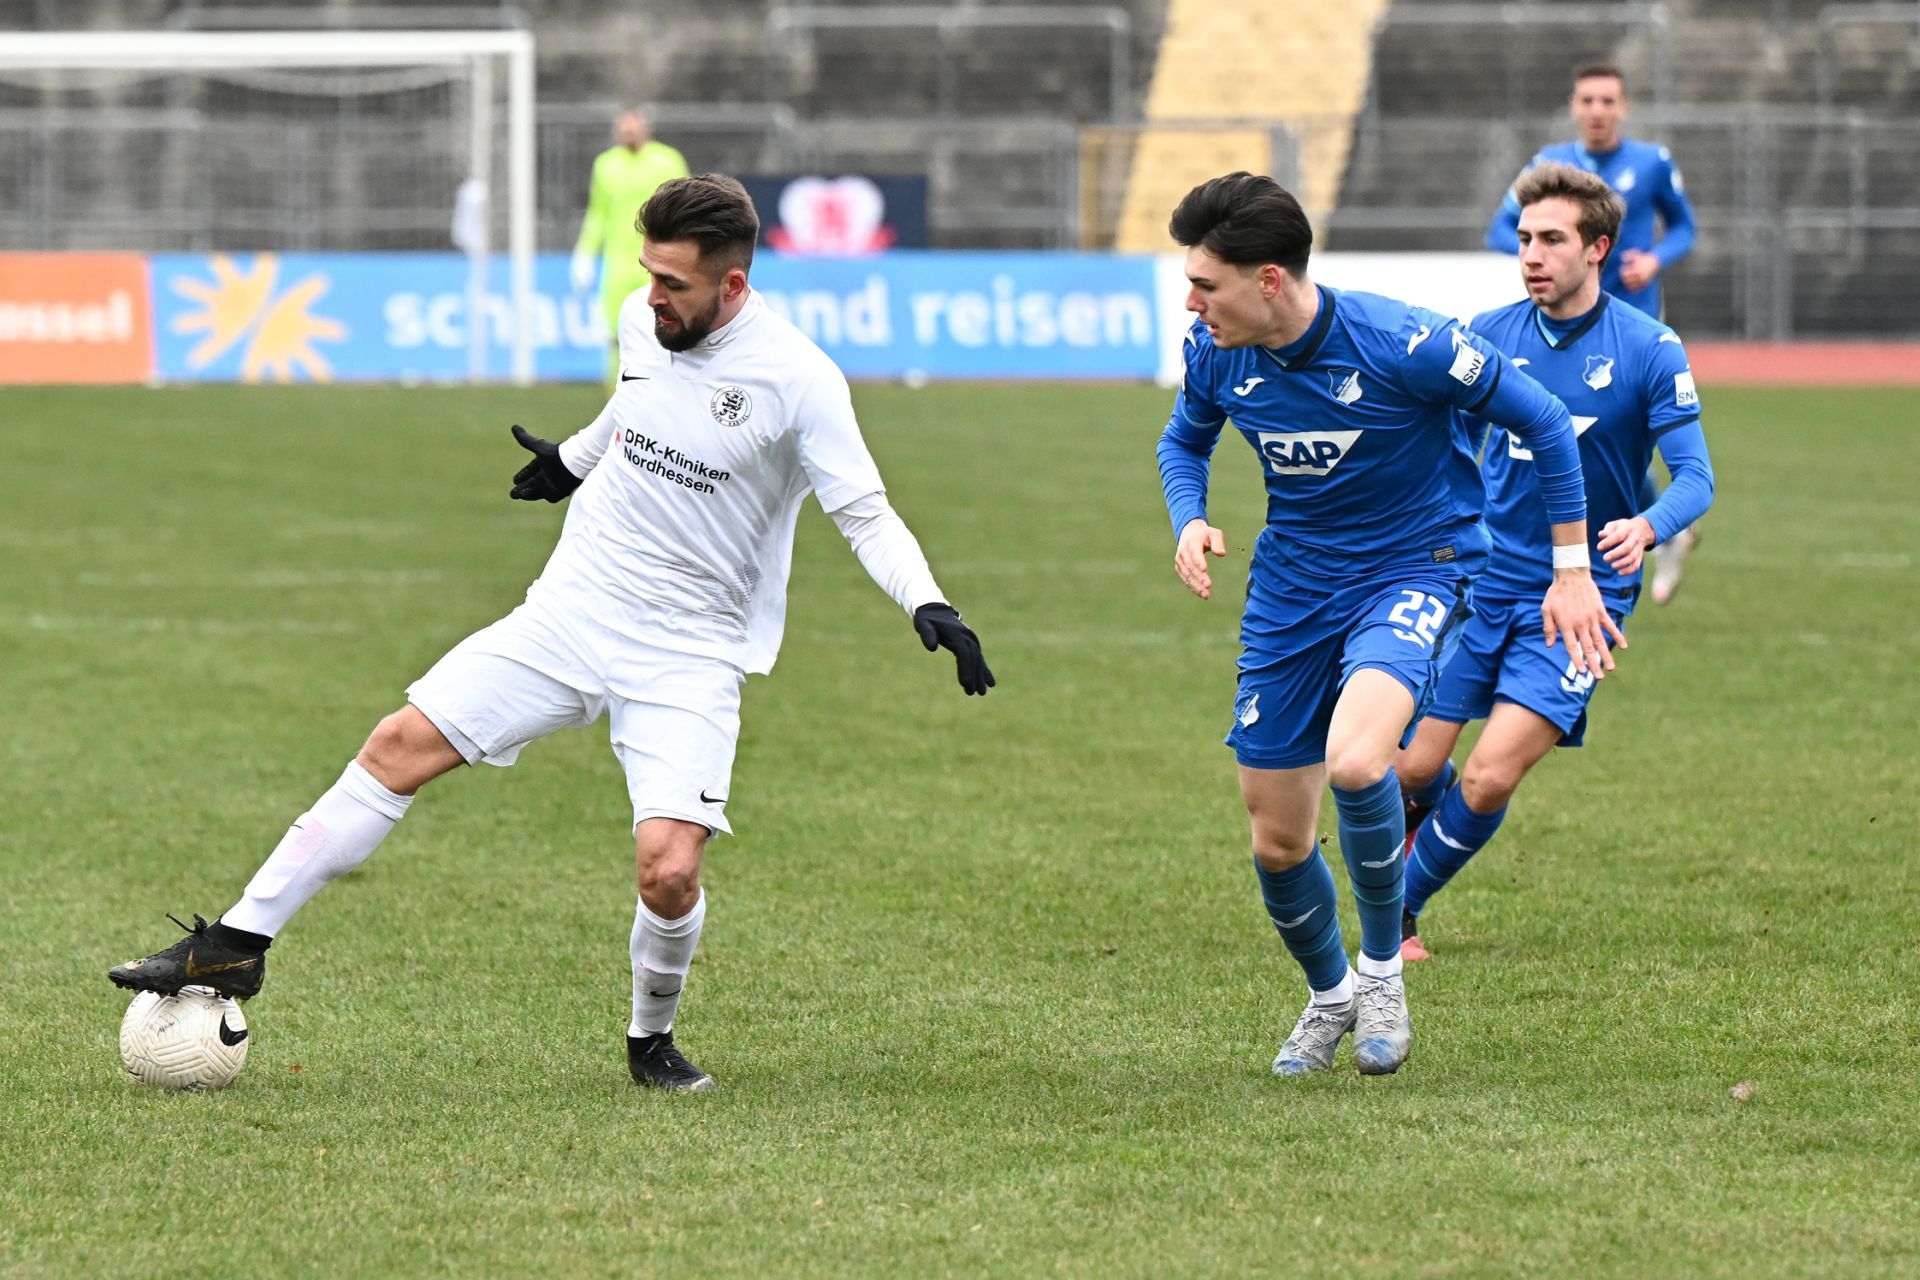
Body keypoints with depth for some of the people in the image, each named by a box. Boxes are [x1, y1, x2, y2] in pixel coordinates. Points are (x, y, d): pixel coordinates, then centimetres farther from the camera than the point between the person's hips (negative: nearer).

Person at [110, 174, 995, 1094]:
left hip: (688, 662, -5)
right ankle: (237, 946, 1)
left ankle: (652, 1039, 12)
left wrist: (928, 607, -33)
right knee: (401, 746, -5)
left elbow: (865, 514, -17)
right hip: (571, 613, 5)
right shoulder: (650, 323, 1)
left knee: (668, 870, -19)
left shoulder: (796, 379, -17)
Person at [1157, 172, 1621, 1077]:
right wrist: (1189, 522, -7)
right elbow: (1185, 438, 15)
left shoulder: (1403, 346, -25)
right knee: (1277, 841, 6)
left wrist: (1571, 572, -7)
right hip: (1291, 585, 5)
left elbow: (1543, 422, -11)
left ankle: (1382, 965, -8)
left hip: (1414, 569, -5)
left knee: (1354, 761, -33)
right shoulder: (1215, 353, -9)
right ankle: (1329, 994, 38)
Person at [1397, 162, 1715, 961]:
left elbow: (1695, 477, -11)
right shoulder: (1491, 335, 1)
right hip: (1480, 581, 3)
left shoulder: (1649, 350, -8)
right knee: (1410, 769, -1)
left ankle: (1398, 913, 10)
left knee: (1489, 778, -15)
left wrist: (1646, 528, -31)